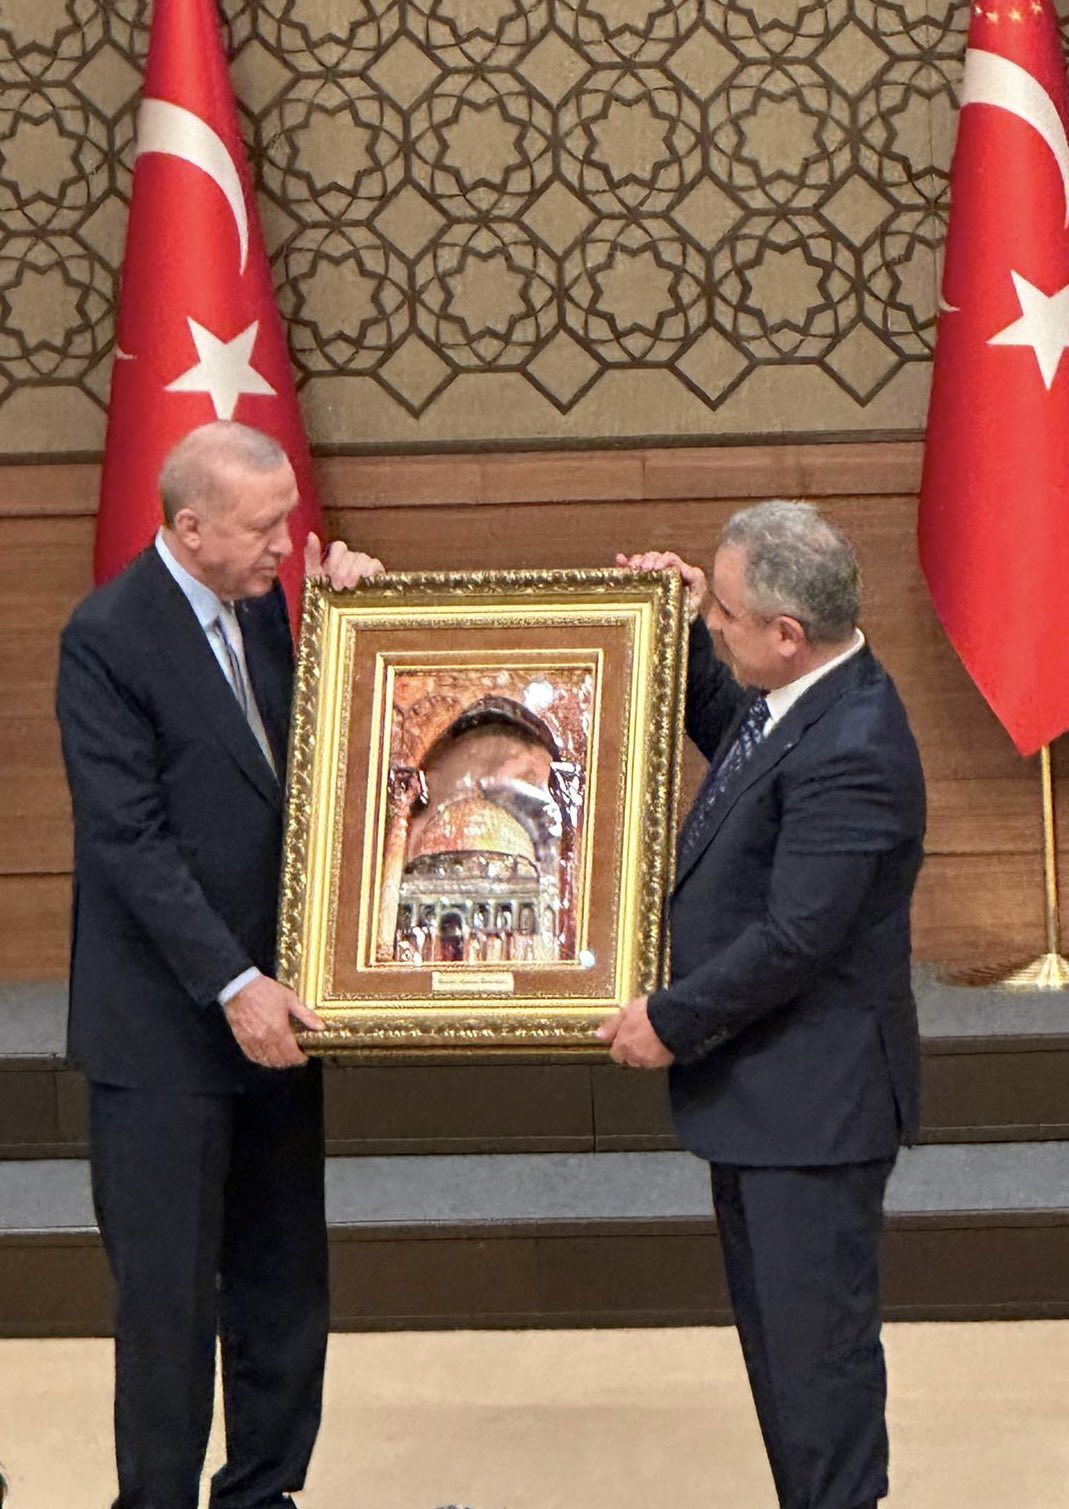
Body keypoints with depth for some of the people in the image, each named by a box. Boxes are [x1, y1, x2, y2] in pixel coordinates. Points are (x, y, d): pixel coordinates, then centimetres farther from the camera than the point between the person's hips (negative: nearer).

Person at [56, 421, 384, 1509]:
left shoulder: (266, 607, 8)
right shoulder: (106, 636, -14)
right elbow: (130, 839, -18)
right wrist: (232, 986, -20)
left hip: (270, 1000, 7)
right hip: (164, 1026, -7)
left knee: (284, 1282, 14)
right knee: (169, 1293, 3)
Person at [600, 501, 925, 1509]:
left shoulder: (850, 751, -27)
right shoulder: (793, 703, 4)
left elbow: (797, 939, -27)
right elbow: (721, 732, 28)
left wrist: (673, 1021, -15)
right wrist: (682, 631, 12)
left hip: (815, 1098, -10)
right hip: (763, 1090, 11)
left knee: (817, 1341, 0)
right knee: (776, 1332, 19)